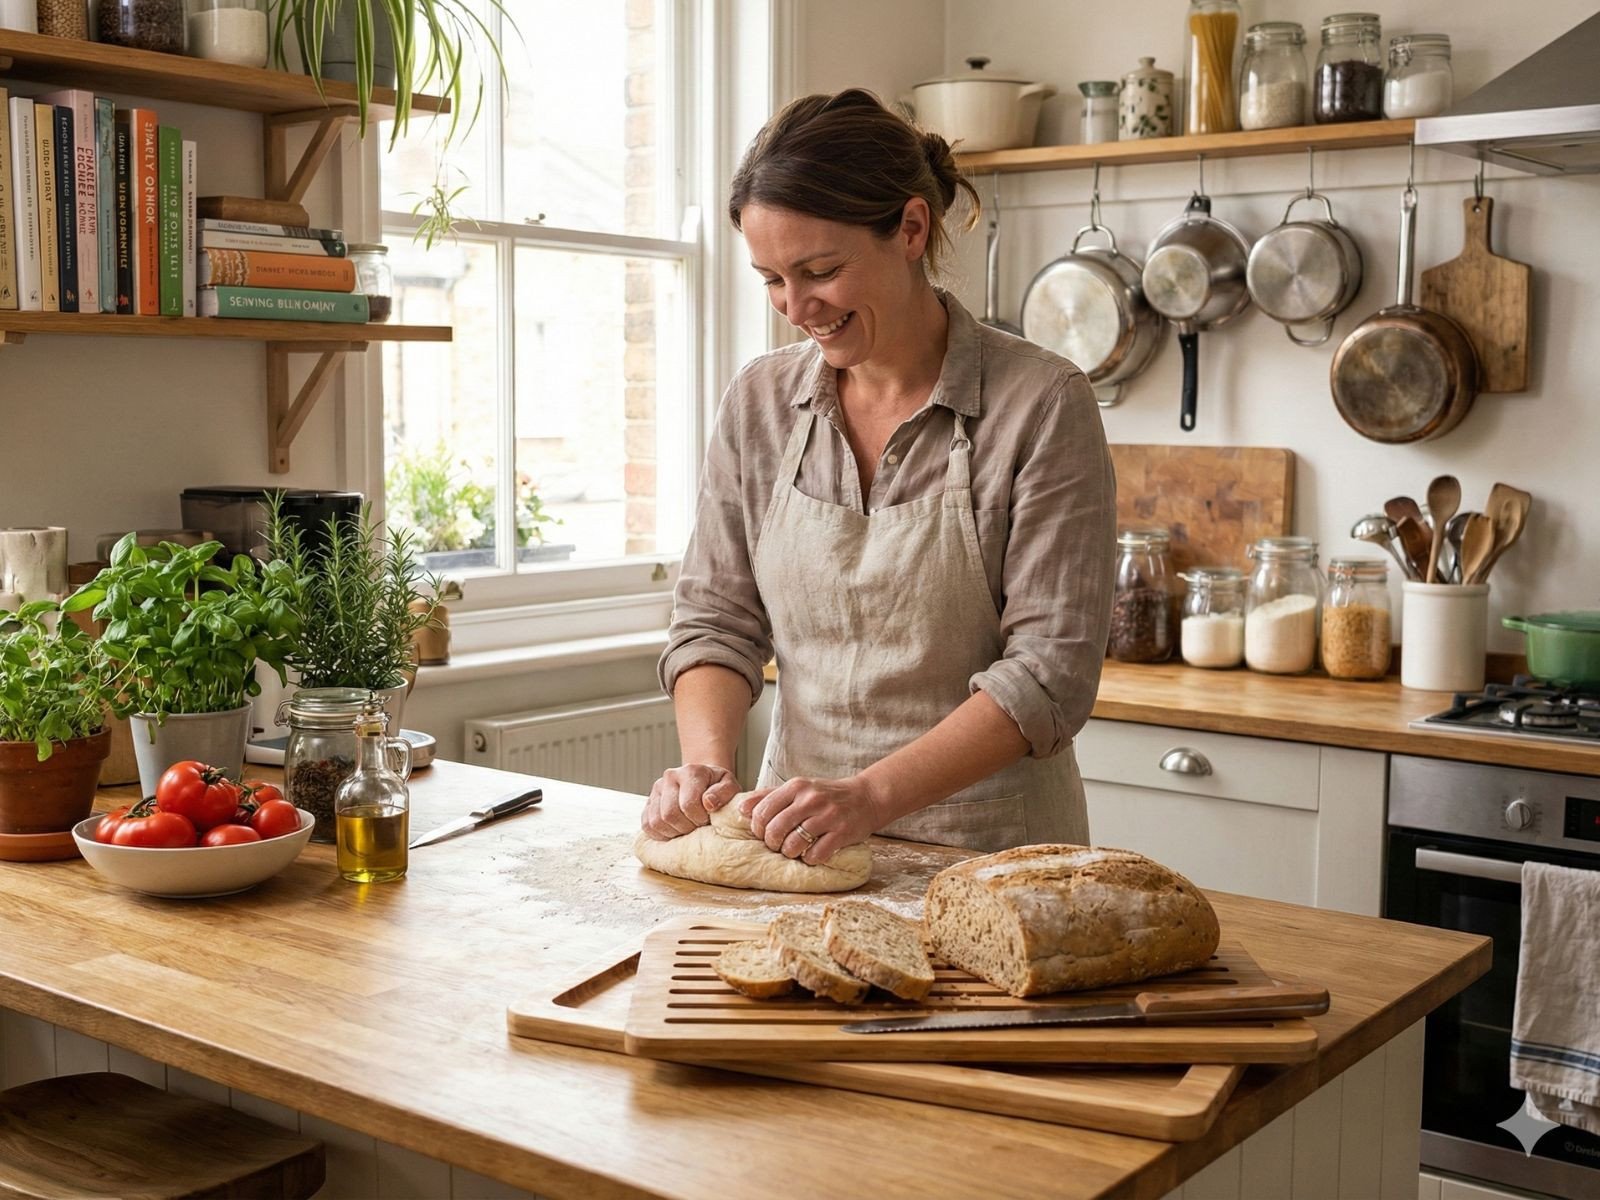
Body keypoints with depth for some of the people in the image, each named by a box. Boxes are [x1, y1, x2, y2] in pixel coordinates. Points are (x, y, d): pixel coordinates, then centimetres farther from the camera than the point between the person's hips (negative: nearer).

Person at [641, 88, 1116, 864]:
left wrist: (873, 796, -21)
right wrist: (707, 764, -9)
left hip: (986, 849, -3)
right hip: (801, 840, 3)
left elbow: (1050, 669, -12)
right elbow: (715, 618, 10)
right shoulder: (759, 401, 6)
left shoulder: (1041, 403, -8)